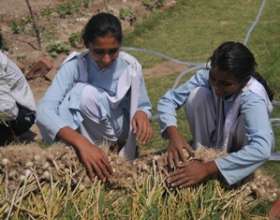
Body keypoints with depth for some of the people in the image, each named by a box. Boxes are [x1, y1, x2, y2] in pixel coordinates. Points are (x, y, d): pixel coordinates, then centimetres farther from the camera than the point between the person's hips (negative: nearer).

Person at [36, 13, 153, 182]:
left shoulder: (131, 67, -17)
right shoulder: (75, 65, -23)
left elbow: (144, 106, -3)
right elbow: (44, 111, -35)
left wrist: (141, 114, -30)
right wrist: (82, 143, -51)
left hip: (118, 129, 1)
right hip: (82, 131, -1)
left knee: (89, 94, -29)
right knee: (82, 91, -32)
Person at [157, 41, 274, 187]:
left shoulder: (253, 97, -38)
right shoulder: (207, 75, -26)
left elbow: (262, 149, -52)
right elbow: (168, 99, -22)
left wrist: (208, 168, -55)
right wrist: (173, 134, -41)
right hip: (216, 137, 3)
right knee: (197, 94, -25)